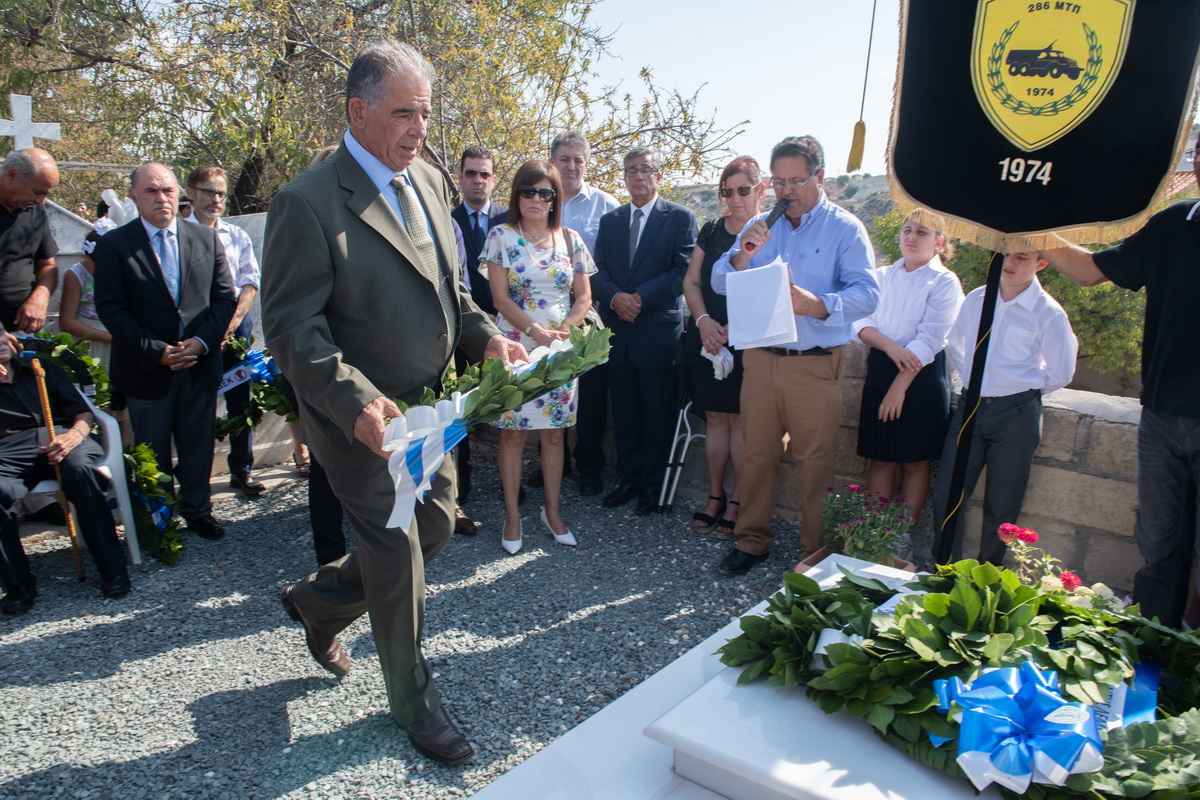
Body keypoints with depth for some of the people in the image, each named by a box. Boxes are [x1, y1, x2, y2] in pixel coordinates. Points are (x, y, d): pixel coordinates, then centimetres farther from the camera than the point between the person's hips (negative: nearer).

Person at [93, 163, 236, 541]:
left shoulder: (206, 239, 5)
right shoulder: (113, 245, -3)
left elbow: (224, 297, 3)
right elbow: (112, 309, -7)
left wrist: (201, 341, -10)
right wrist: (156, 351, -15)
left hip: (201, 364, 2)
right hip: (148, 368, -2)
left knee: (199, 443, 13)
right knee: (153, 453, 10)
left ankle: (197, 508, 30)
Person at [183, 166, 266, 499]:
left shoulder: (237, 236, 12)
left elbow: (250, 282, 6)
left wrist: (232, 321, -7)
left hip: (236, 323, 4)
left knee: (240, 399, 8)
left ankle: (242, 471, 19)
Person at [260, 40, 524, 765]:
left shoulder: (430, 181, 7)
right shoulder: (308, 202, -17)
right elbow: (291, 327, -19)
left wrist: (485, 335, -3)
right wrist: (357, 401, -32)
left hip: (428, 402, 8)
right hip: (362, 416, -7)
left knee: (436, 524, 17)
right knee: (397, 550, 5)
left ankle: (320, 601, 43)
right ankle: (414, 701, 28)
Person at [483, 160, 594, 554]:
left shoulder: (570, 239, 8)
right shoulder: (501, 236, 0)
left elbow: (584, 295, 8)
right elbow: (500, 297, -6)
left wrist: (566, 328, -10)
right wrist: (536, 330, -18)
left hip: (561, 348, 3)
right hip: (515, 346, -2)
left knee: (554, 432, 8)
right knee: (513, 432, 2)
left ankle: (552, 511, 21)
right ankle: (512, 515, 13)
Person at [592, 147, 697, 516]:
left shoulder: (680, 218, 1)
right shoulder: (609, 220, 15)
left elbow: (683, 271, -9)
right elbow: (598, 271, 7)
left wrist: (641, 297, -17)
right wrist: (615, 297, -13)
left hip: (658, 330, -4)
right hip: (618, 330, 4)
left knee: (657, 413, 3)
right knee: (624, 412, 11)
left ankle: (653, 485, 15)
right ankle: (629, 478, 23)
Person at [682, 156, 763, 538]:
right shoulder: (711, 231, 10)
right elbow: (691, 281, 10)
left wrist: (735, 328, -19)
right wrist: (703, 321, -6)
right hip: (708, 340, 4)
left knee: (741, 421, -1)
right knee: (715, 419, 9)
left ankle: (738, 503, 11)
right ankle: (715, 497, 20)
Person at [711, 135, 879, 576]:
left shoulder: (845, 228, 0)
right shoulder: (760, 227, 13)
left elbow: (867, 294, -10)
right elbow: (719, 283, 8)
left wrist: (817, 305, -27)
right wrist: (743, 255, -11)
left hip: (814, 364, -4)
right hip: (760, 358, 4)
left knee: (815, 461, 1)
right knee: (756, 454, 10)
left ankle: (814, 552, 15)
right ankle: (751, 540, 23)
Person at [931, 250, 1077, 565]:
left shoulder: (1049, 314, -8)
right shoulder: (976, 300, 4)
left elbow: (1060, 374, 2)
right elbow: (955, 343, 21)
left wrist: (1022, 387, 7)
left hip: (1016, 415, -3)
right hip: (971, 408, 4)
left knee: (1001, 506, 7)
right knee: (945, 494, 2)